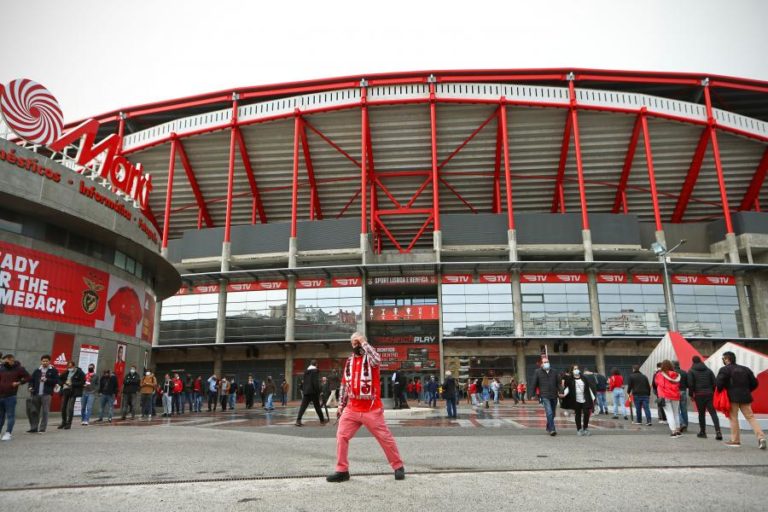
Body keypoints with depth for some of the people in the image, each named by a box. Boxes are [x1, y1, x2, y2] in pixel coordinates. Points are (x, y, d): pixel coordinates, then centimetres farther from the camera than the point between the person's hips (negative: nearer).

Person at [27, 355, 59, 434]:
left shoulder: (53, 371, 3)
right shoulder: (37, 371, 13)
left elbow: (56, 380, -4)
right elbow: (31, 380, 13)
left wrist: (46, 380, -14)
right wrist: (31, 387, -4)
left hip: (46, 394, -4)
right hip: (36, 394, 4)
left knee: (44, 412, -2)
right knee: (33, 411, 7)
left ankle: (42, 428, 5)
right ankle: (34, 428, 17)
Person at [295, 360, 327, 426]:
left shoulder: (306, 371, 11)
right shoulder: (315, 371, -9)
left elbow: (304, 382, 15)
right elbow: (316, 382, -15)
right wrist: (318, 392, -12)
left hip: (306, 391, 5)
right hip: (313, 391, -5)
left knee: (303, 406, 0)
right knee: (317, 406, 7)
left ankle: (298, 420, -12)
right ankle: (322, 420, 19)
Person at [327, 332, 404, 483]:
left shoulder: (371, 356, -5)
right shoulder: (349, 360, 12)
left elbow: (376, 360, -32)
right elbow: (345, 384, 19)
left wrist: (364, 343, -21)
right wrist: (341, 404, 18)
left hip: (371, 409, -5)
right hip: (352, 408, 5)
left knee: (385, 437, 2)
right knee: (341, 436, 0)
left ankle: (398, 466, 18)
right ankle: (342, 470, 11)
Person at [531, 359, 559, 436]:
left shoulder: (553, 372, 14)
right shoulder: (537, 372, 3)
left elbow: (558, 383, 17)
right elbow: (534, 384, 5)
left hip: (554, 396, 4)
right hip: (544, 396, -4)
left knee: (552, 414, 11)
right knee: (549, 413, -17)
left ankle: (548, 428, 28)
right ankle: (552, 429, -17)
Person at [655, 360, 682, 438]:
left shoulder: (660, 375, -5)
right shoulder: (676, 375, 6)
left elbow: (657, 383, -5)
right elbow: (678, 385, 8)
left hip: (665, 397, -4)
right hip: (675, 396, 4)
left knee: (669, 414, -3)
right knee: (676, 413, 17)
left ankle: (673, 431, -10)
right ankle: (678, 430, 20)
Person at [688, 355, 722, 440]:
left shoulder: (691, 371, 1)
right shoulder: (708, 370, 12)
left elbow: (690, 384, -7)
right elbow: (715, 382, 5)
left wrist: (691, 395, 1)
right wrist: (713, 392, 11)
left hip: (699, 395, -3)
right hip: (709, 394, 3)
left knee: (701, 413, 7)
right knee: (713, 413, -1)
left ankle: (702, 432, 13)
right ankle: (718, 431, -13)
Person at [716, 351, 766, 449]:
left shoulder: (725, 370, -6)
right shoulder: (745, 369, 13)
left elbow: (719, 384, -17)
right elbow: (754, 383, 14)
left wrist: (720, 391, 2)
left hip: (732, 397, -5)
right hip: (745, 397, 5)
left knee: (733, 418, 3)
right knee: (750, 417, 8)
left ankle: (735, 440, 6)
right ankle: (761, 436, -7)